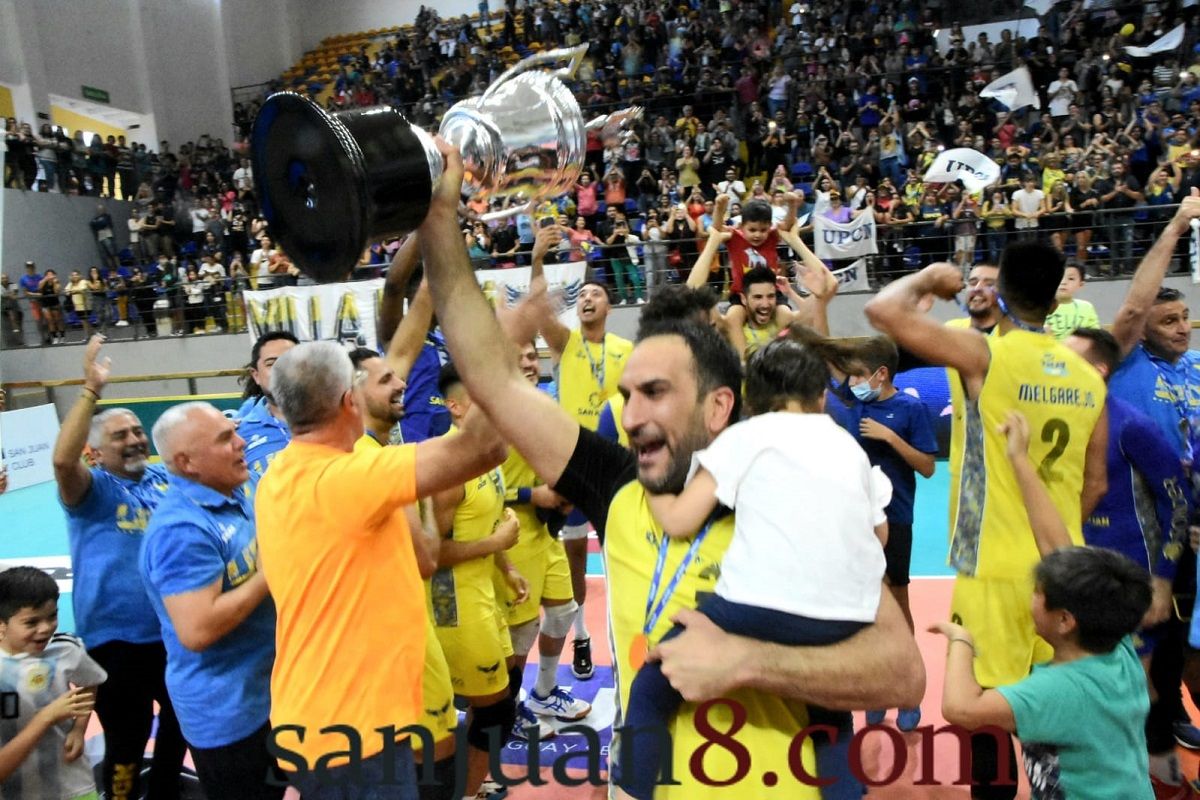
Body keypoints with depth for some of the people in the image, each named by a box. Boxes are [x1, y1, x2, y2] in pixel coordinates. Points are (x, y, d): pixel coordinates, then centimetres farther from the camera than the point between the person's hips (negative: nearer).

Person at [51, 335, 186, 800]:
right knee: (127, 742, 6)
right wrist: (91, 390, -39)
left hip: (173, 630, 6)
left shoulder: (165, 479, 3)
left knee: (180, 721, 23)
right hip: (116, 639, -6)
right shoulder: (94, 490, -12)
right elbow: (62, 460, -33)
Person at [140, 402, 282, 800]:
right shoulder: (183, 529, -26)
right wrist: (268, 575, -23)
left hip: (268, 690, 9)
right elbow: (197, 631, -32)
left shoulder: (234, 497, 4)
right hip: (227, 712, -9)